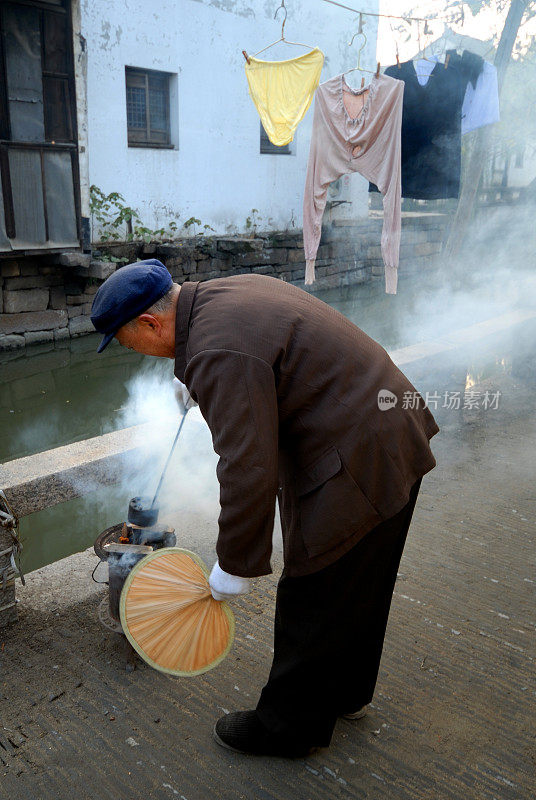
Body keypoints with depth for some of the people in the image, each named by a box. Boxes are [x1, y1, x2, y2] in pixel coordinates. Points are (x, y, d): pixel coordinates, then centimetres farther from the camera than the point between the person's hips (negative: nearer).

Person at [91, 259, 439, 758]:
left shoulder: (219, 355, -24)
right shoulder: (233, 289, 8)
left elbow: (248, 472, -24)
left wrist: (234, 566, -11)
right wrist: (196, 382, 47)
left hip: (357, 469, -10)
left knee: (313, 605, 8)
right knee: (358, 589, 25)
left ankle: (287, 729, 30)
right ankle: (347, 692, 47)